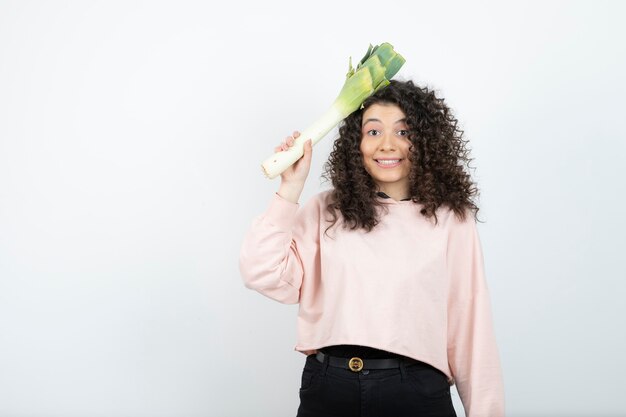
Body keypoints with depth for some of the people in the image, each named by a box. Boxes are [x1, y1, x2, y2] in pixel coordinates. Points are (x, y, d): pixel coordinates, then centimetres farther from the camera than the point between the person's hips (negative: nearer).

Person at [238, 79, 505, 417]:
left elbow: (470, 325, 1)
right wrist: (290, 188, -6)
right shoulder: (325, 211, 5)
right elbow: (262, 274, -5)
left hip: (416, 389, -1)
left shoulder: (451, 219, 1)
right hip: (326, 387, 2)